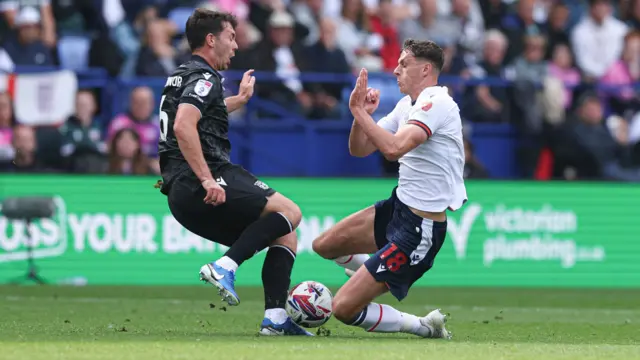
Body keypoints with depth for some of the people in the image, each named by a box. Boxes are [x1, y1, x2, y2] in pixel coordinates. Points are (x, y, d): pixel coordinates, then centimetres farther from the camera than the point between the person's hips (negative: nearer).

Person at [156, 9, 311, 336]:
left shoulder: (180, 76, 24)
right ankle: (225, 267, -18)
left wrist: (239, 100, 58)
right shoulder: (204, 77, -7)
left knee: (284, 236, 12)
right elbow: (183, 127, -25)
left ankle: (275, 319, -2)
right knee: (289, 212, -9)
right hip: (204, 189, -10)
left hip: (182, 198, 10)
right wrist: (207, 180, -27)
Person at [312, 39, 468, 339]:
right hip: (398, 206, 10)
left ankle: (423, 326, 4)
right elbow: (358, 149, 10)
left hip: (420, 228, -10)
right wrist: (360, 114, -9)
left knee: (343, 308, -10)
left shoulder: (436, 103, -20)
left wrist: (360, 112, -23)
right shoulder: (408, 104, 9)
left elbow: (393, 148, -34)